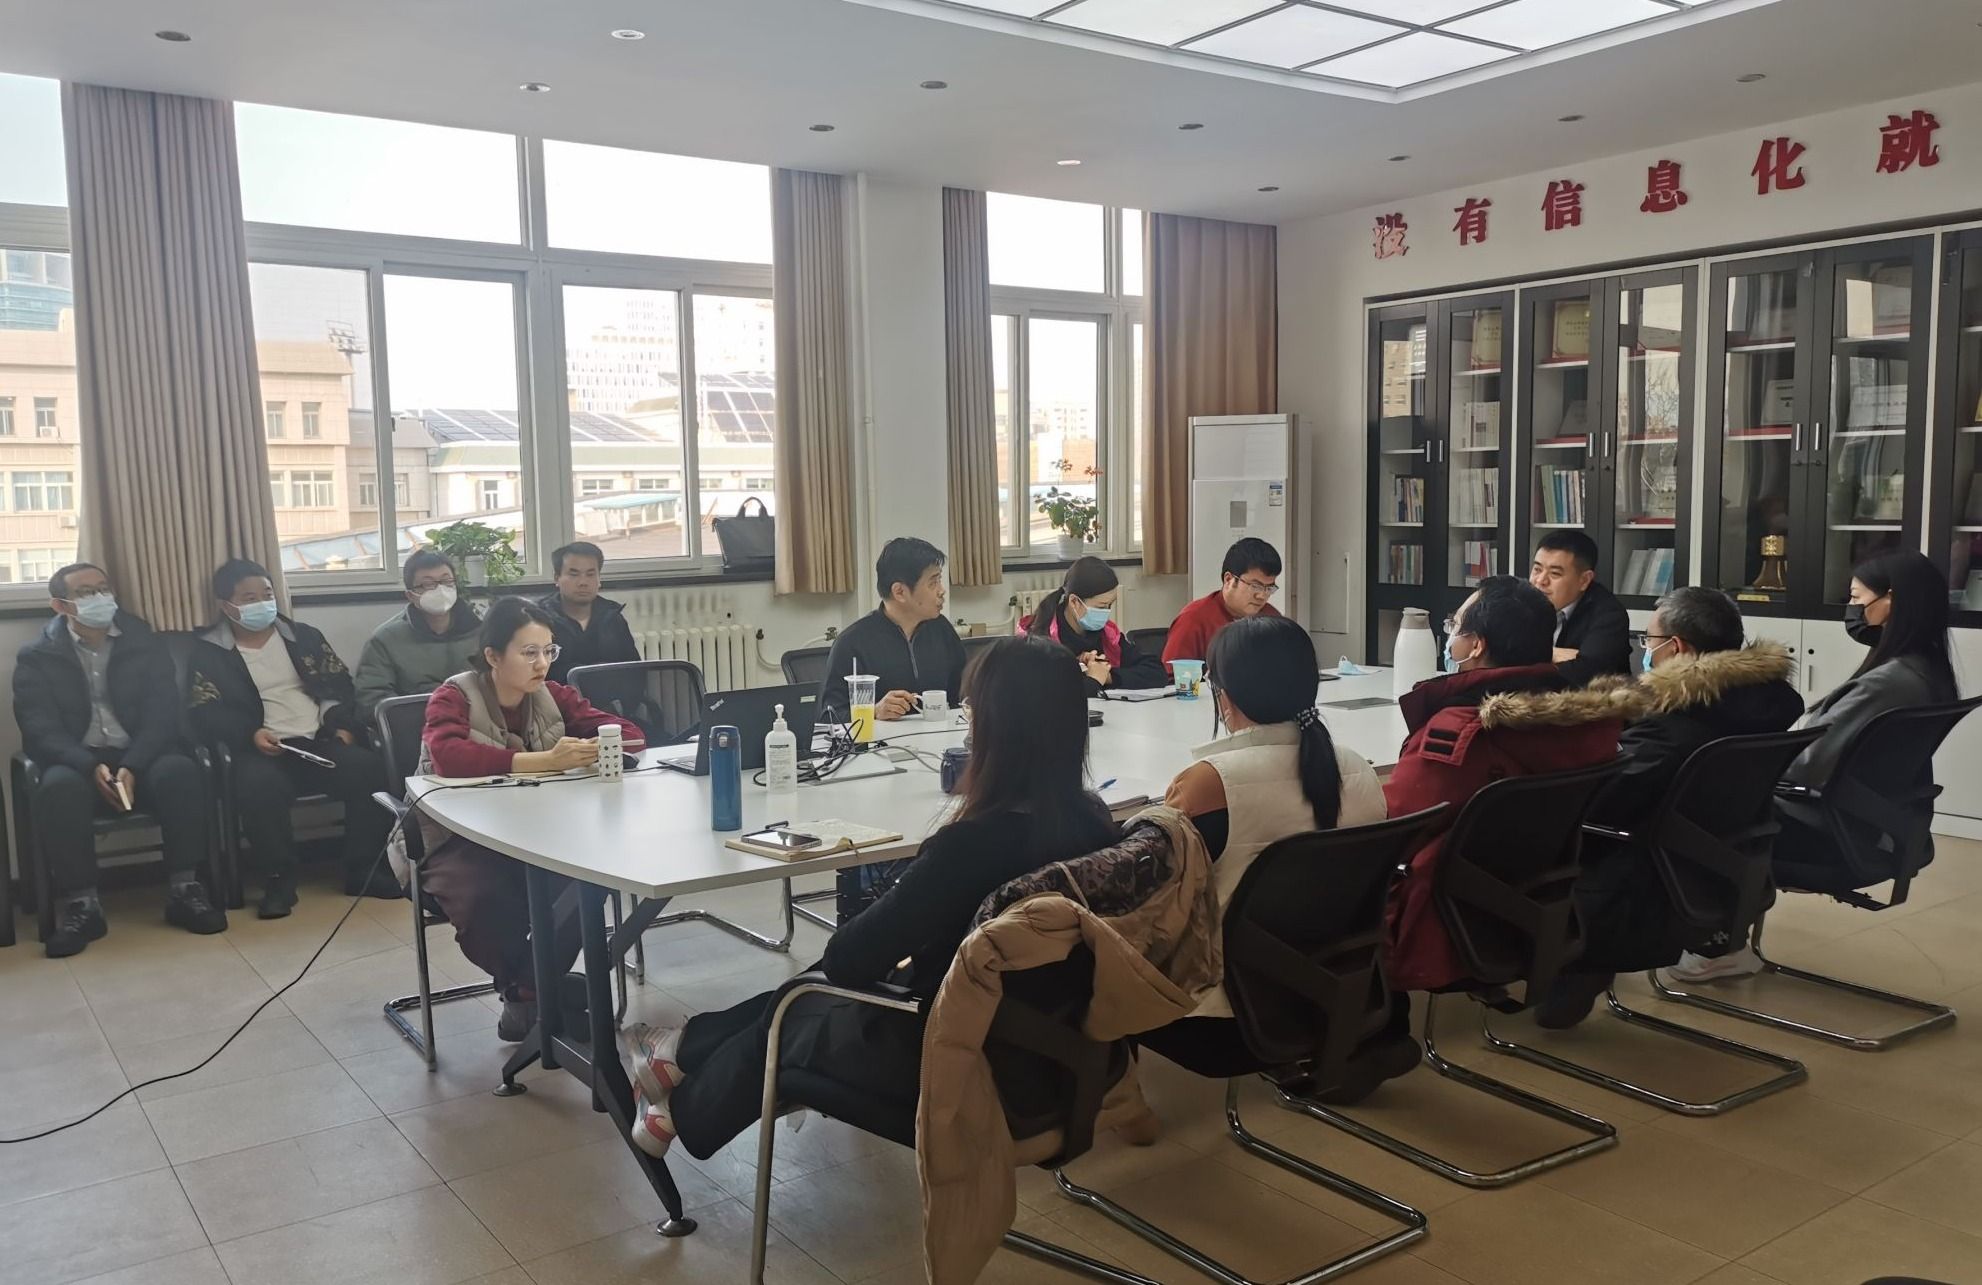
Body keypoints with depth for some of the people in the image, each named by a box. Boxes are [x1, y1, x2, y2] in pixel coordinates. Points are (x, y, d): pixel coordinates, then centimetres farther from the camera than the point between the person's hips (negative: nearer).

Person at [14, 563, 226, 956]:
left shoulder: (144, 644, 8)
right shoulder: (36, 657, 5)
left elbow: (162, 714, -2)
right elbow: (40, 730, -6)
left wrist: (132, 767, -20)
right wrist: (91, 768, -25)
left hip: (140, 756, 1)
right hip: (78, 761, -1)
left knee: (181, 769, -33)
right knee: (59, 786, -36)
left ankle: (184, 889, -24)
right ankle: (81, 905, -26)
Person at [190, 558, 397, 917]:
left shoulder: (303, 636, 20)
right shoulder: (208, 653, 10)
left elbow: (340, 684, 17)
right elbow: (207, 714, 0)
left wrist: (342, 725, -2)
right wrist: (251, 734, -18)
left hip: (321, 741, 3)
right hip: (263, 749, -3)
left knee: (368, 767, -28)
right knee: (259, 784, -38)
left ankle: (365, 870, -14)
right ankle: (279, 880, -17)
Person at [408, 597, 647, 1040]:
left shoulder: (553, 696, 4)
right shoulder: (454, 698, -9)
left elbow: (631, 734, 0)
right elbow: (449, 755, -31)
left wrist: (592, 751, -24)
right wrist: (545, 761, -38)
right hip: (458, 839, -4)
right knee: (493, 900, -35)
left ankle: (528, 994, -6)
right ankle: (535, 991, -3)